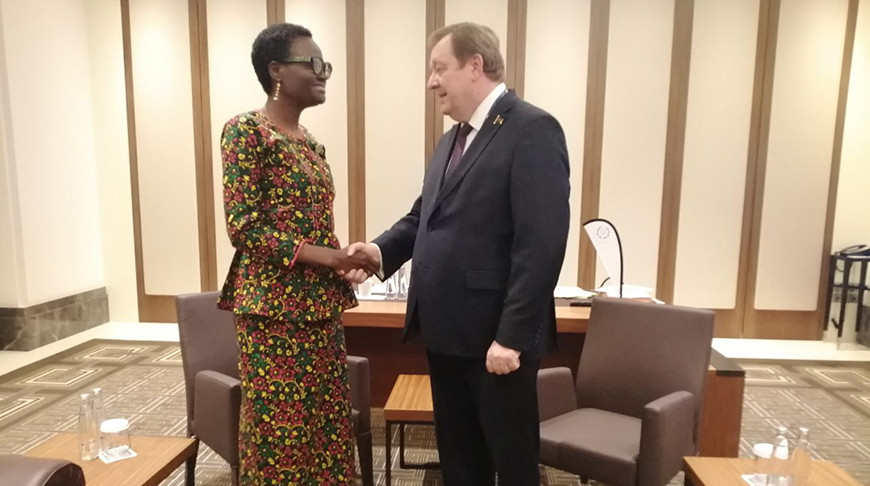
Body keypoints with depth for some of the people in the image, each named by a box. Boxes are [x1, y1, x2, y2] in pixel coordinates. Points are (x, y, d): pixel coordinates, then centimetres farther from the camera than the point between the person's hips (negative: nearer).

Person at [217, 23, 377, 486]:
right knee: (280, 428, 5)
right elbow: (243, 226, -15)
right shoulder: (246, 130, -9)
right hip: (275, 305, -7)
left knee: (325, 423, 14)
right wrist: (323, 255, -19)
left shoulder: (309, 142, 15)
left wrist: (344, 257, 2)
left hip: (319, 305, 8)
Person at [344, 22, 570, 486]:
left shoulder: (532, 130, -13)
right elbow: (424, 216, 16)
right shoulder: (451, 139, 15)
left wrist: (511, 335, -21)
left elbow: (541, 242, -20)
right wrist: (381, 249, -3)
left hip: (496, 336, -8)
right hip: (447, 331, 8)